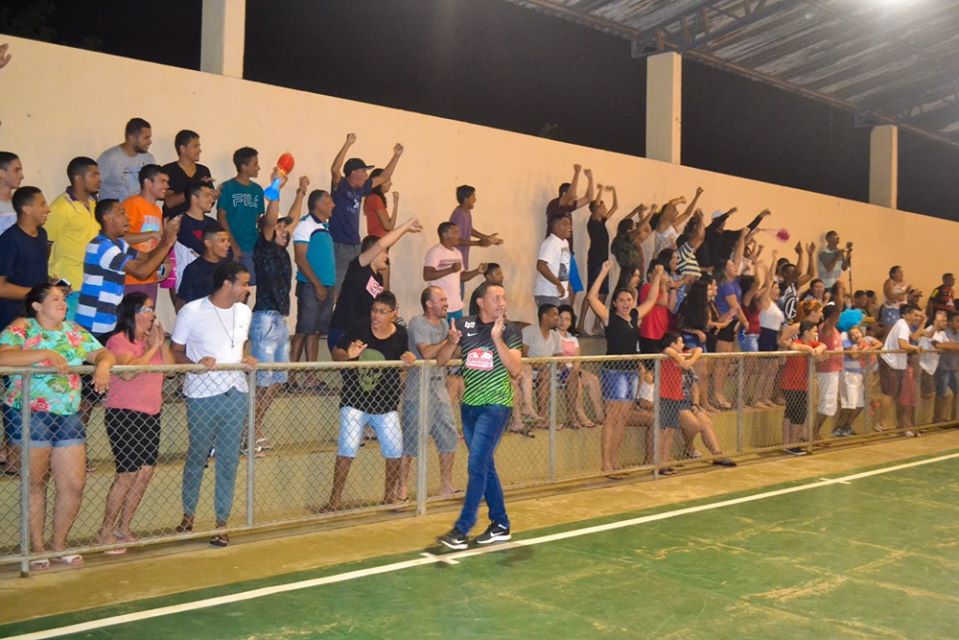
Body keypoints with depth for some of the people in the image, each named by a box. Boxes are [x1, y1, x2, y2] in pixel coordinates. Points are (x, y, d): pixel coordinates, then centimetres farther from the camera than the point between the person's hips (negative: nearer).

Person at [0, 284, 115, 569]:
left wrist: (103, 364, -18)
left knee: (75, 484, 3)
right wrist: (46, 354, -28)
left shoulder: (75, 332, 11)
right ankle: (37, 549, 20)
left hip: (68, 416, 5)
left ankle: (59, 545, 21)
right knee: (36, 484, 7)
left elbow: (104, 353, 5)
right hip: (29, 415, -5)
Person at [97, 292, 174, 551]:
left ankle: (124, 527, 18)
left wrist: (162, 342, -4)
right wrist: (152, 347, -17)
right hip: (124, 414, -8)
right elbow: (127, 372, -26)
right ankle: (105, 532, 7)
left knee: (146, 472, 6)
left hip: (151, 414, 8)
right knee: (128, 474, -6)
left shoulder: (152, 338, 14)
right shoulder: (119, 341, -10)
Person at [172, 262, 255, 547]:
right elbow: (176, 352, -2)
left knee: (229, 460, 6)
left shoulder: (244, 312, 10)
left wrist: (246, 359, 1)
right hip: (203, 396, -4)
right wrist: (196, 364, -21)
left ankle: (221, 523, 17)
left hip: (236, 393, 4)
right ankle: (188, 515, 29)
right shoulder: (192, 311, -7)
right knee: (197, 457, 8)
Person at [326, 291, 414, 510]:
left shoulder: (400, 335, -3)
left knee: (395, 451, 6)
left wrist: (409, 359, -12)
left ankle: (390, 494, 28)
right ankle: (335, 498, 6)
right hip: (354, 402, -2)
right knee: (346, 450, -7)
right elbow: (336, 353, -3)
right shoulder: (358, 330, -7)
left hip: (385, 404, 2)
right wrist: (348, 355, -24)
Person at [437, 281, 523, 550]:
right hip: (469, 405, 5)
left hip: (495, 405, -5)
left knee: (477, 465, -11)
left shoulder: (510, 330, -6)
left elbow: (515, 369, -16)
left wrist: (497, 338, -25)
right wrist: (452, 342, -18)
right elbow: (440, 361, 2)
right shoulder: (465, 324, 2)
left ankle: (461, 530, -5)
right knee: (485, 466, 12)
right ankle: (501, 525, 24)